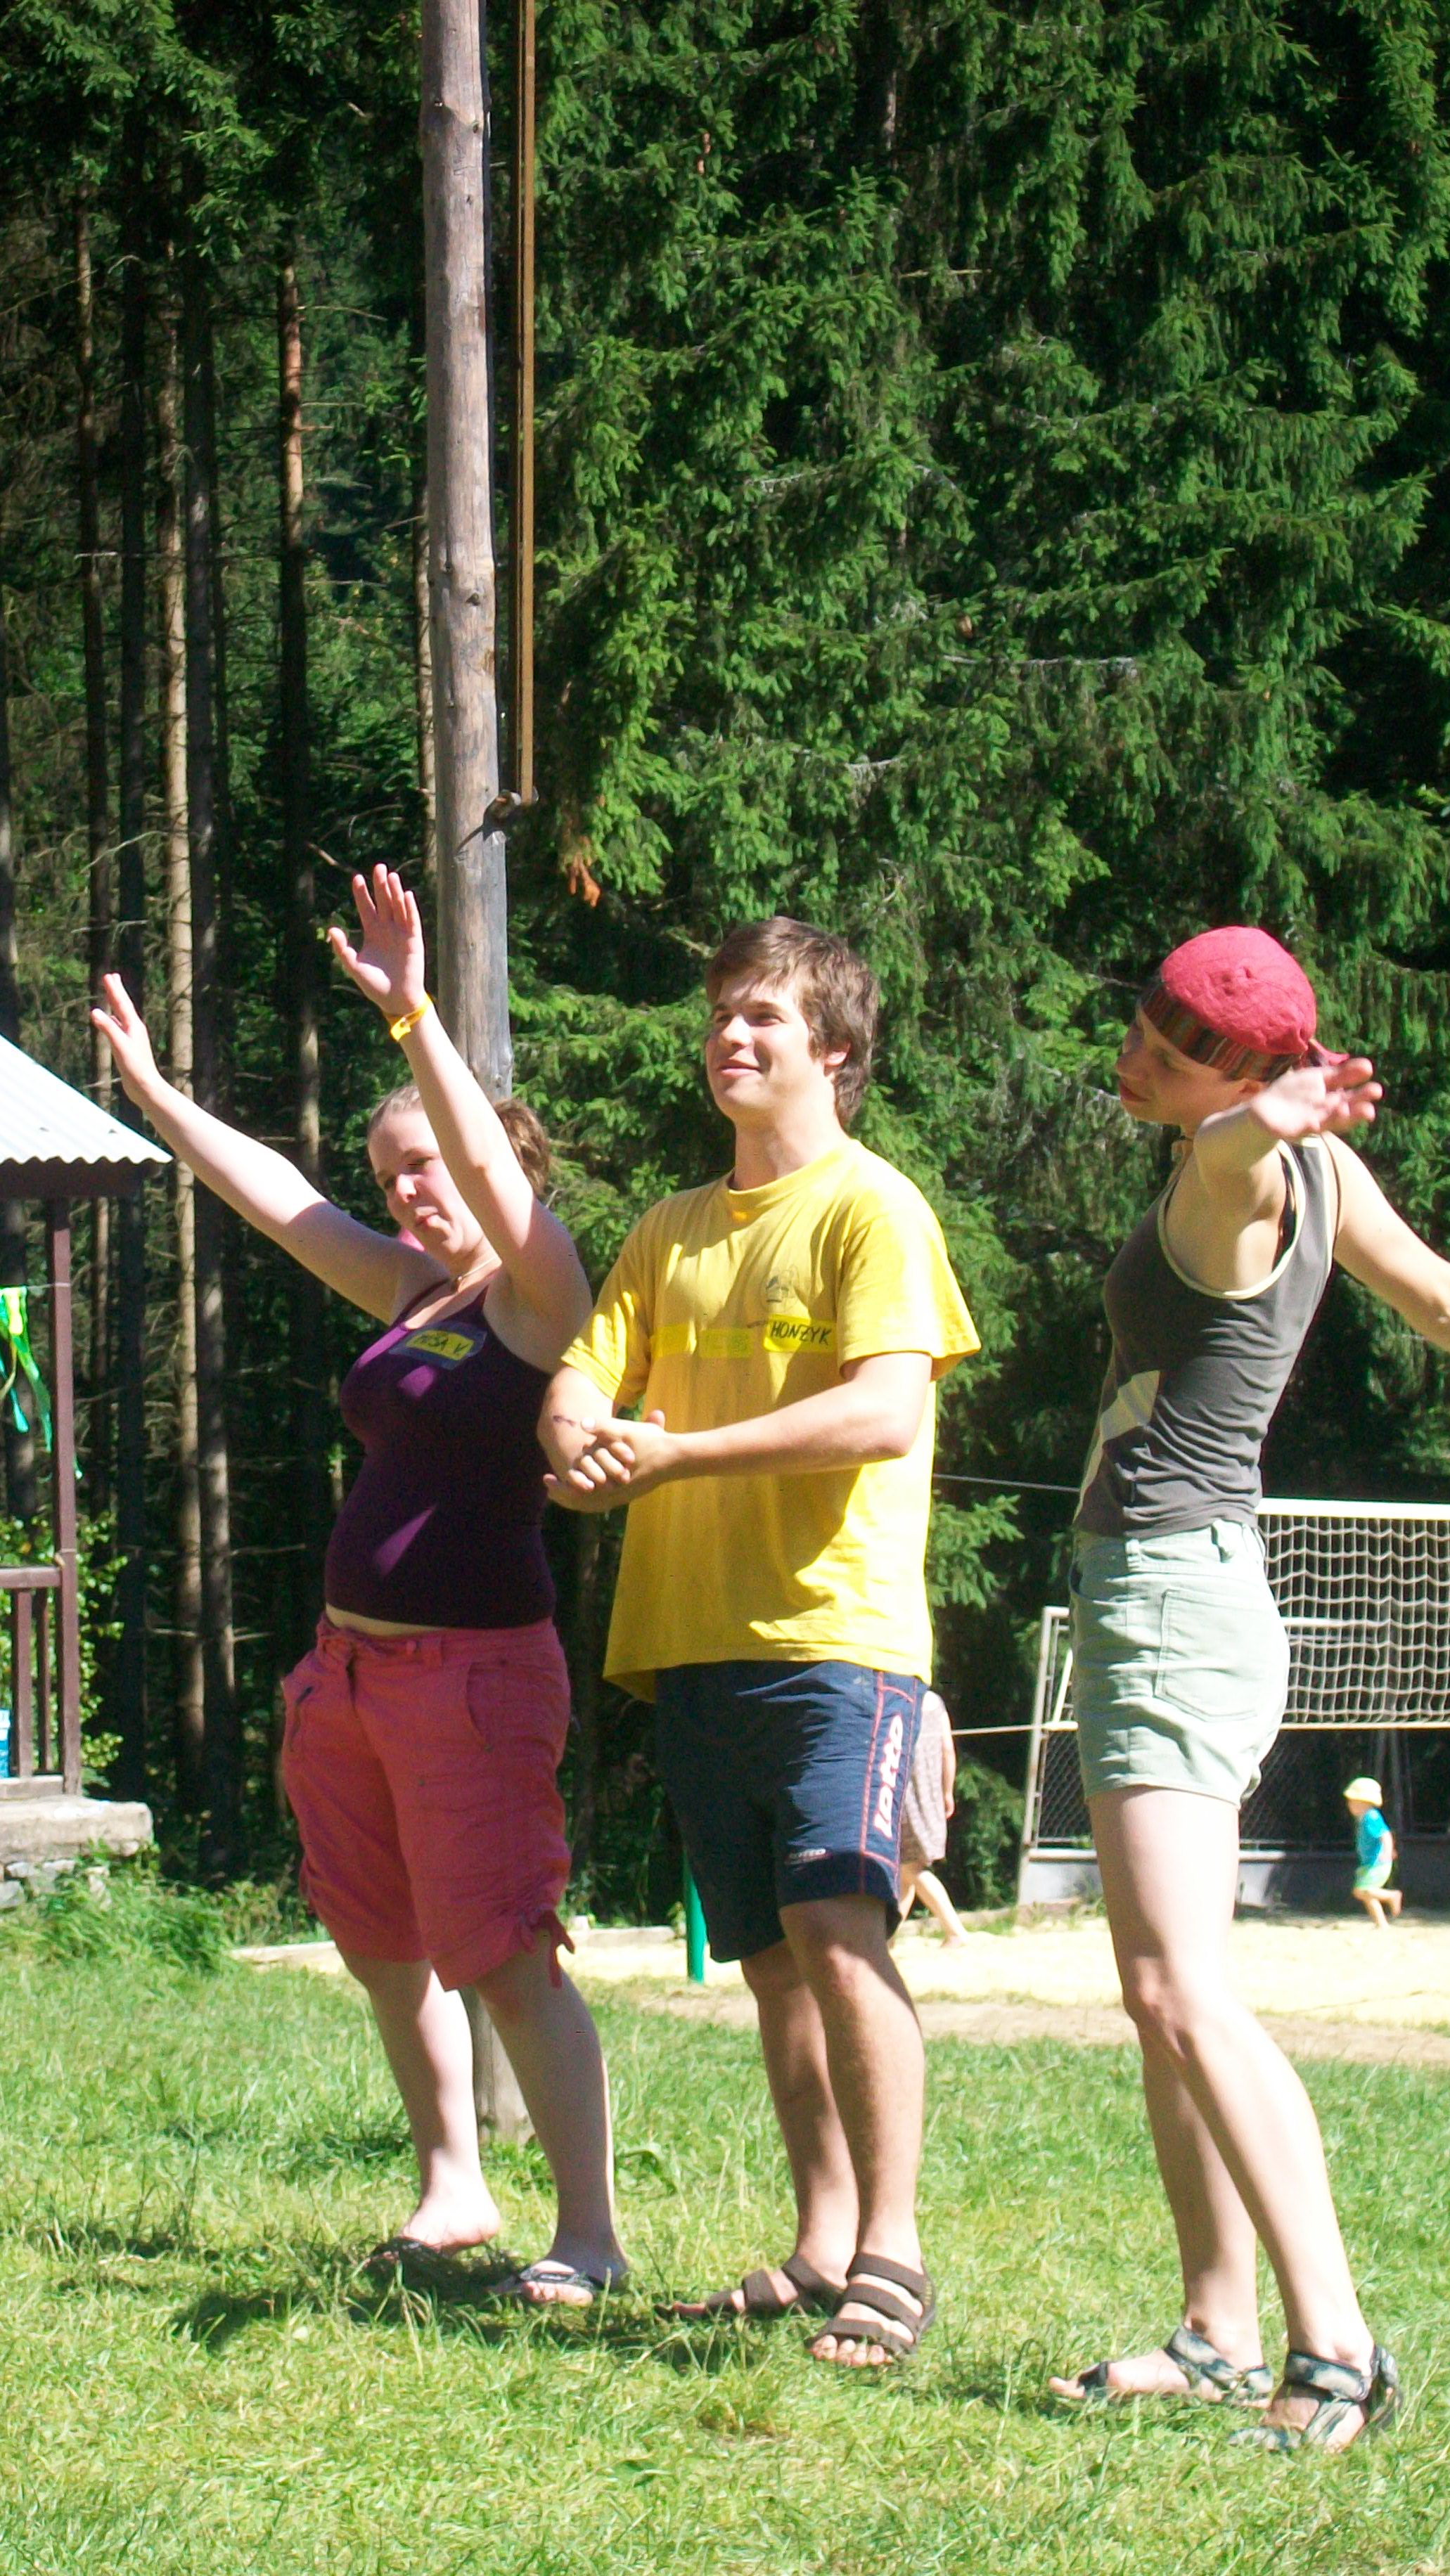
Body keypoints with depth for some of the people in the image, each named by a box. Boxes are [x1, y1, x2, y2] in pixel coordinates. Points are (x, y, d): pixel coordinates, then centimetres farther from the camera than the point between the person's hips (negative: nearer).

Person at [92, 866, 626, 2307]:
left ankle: (588, 2233, -8)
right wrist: (152, 1092, 22)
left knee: (505, 1956, -10)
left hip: (477, 1670, -9)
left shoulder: (536, 1295, -8)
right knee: (387, 1950, 14)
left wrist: (413, 1016, -35)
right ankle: (452, 2187, 26)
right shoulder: (407, 1295, 14)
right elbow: (275, 1199, 21)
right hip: (355, 1663, 9)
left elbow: (492, 1171, -25)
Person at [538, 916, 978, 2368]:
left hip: (834, 1626, -7)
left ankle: (890, 2249, -14)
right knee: (769, 1957, 8)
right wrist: (577, 1445, -12)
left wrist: (676, 1455, -16)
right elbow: (583, 1377, 13)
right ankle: (823, 2246, 13)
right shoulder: (674, 1234, 19)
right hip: (693, 1636, 7)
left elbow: (885, 1414, -15)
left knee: (837, 1926, -17)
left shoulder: (870, 1208, -3)